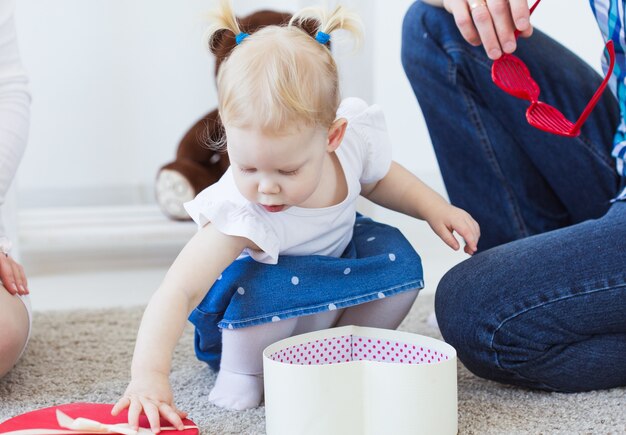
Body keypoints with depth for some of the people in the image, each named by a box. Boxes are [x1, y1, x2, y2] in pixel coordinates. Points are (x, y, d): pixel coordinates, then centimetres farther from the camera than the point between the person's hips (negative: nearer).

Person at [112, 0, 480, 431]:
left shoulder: (354, 136, -25)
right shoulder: (241, 215, -40)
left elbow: (378, 177, 2)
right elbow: (179, 291, -44)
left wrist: (434, 207, -7)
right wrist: (150, 374, -56)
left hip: (333, 264, 6)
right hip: (250, 315, -5)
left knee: (398, 259, -16)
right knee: (265, 289, -37)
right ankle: (243, 369, -8)